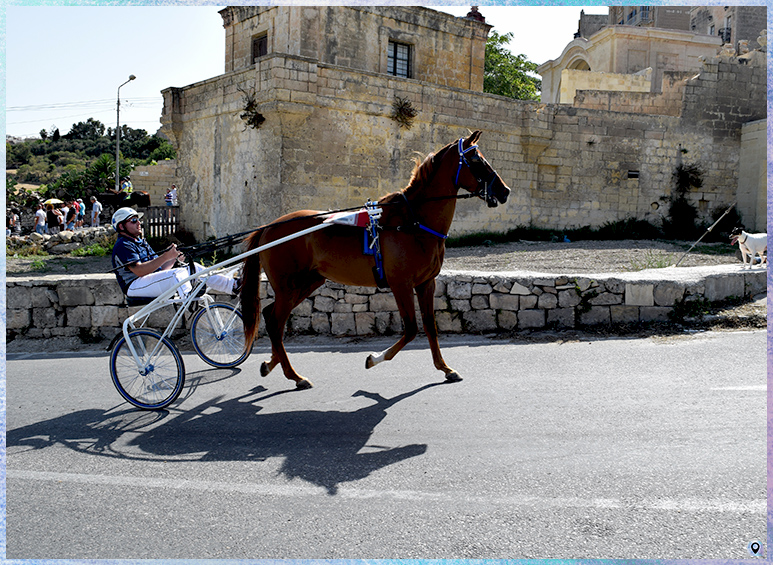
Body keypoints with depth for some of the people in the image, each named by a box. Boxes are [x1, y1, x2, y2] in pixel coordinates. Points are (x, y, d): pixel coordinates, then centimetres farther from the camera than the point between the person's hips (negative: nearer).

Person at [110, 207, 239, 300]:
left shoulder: (141, 242, 25)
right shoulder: (122, 245, -6)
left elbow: (160, 269, 17)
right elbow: (139, 271, -21)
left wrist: (174, 257, -1)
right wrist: (166, 256, -26)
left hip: (154, 280, 9)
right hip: (135, 286, -9)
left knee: (194, 268, -4)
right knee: (177, 273, -31)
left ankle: (233, 285, -10)